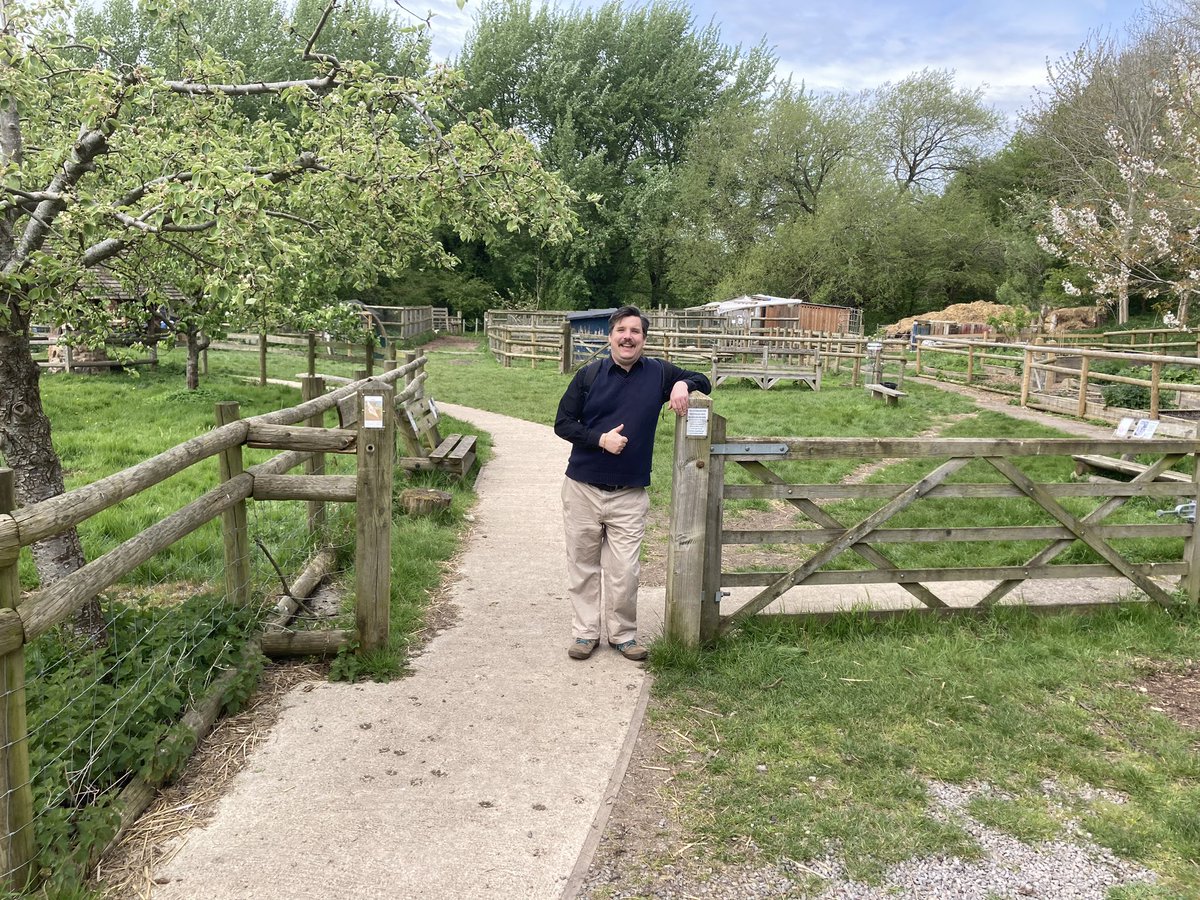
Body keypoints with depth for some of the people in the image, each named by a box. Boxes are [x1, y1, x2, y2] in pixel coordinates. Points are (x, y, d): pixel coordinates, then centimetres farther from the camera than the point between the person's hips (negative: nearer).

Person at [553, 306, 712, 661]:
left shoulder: (660, 374, 2)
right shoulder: (589, 375, 0)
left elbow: (702, 382, 15)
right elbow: (562, 423, 1)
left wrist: (684, 385, -9)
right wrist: (600, 439, -14)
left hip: (630, 495, 0)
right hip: (582, 489, 0)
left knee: (624, 572, 1)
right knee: (583, 565, 9)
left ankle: (624, 634, 20)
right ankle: (585, 632, 23)